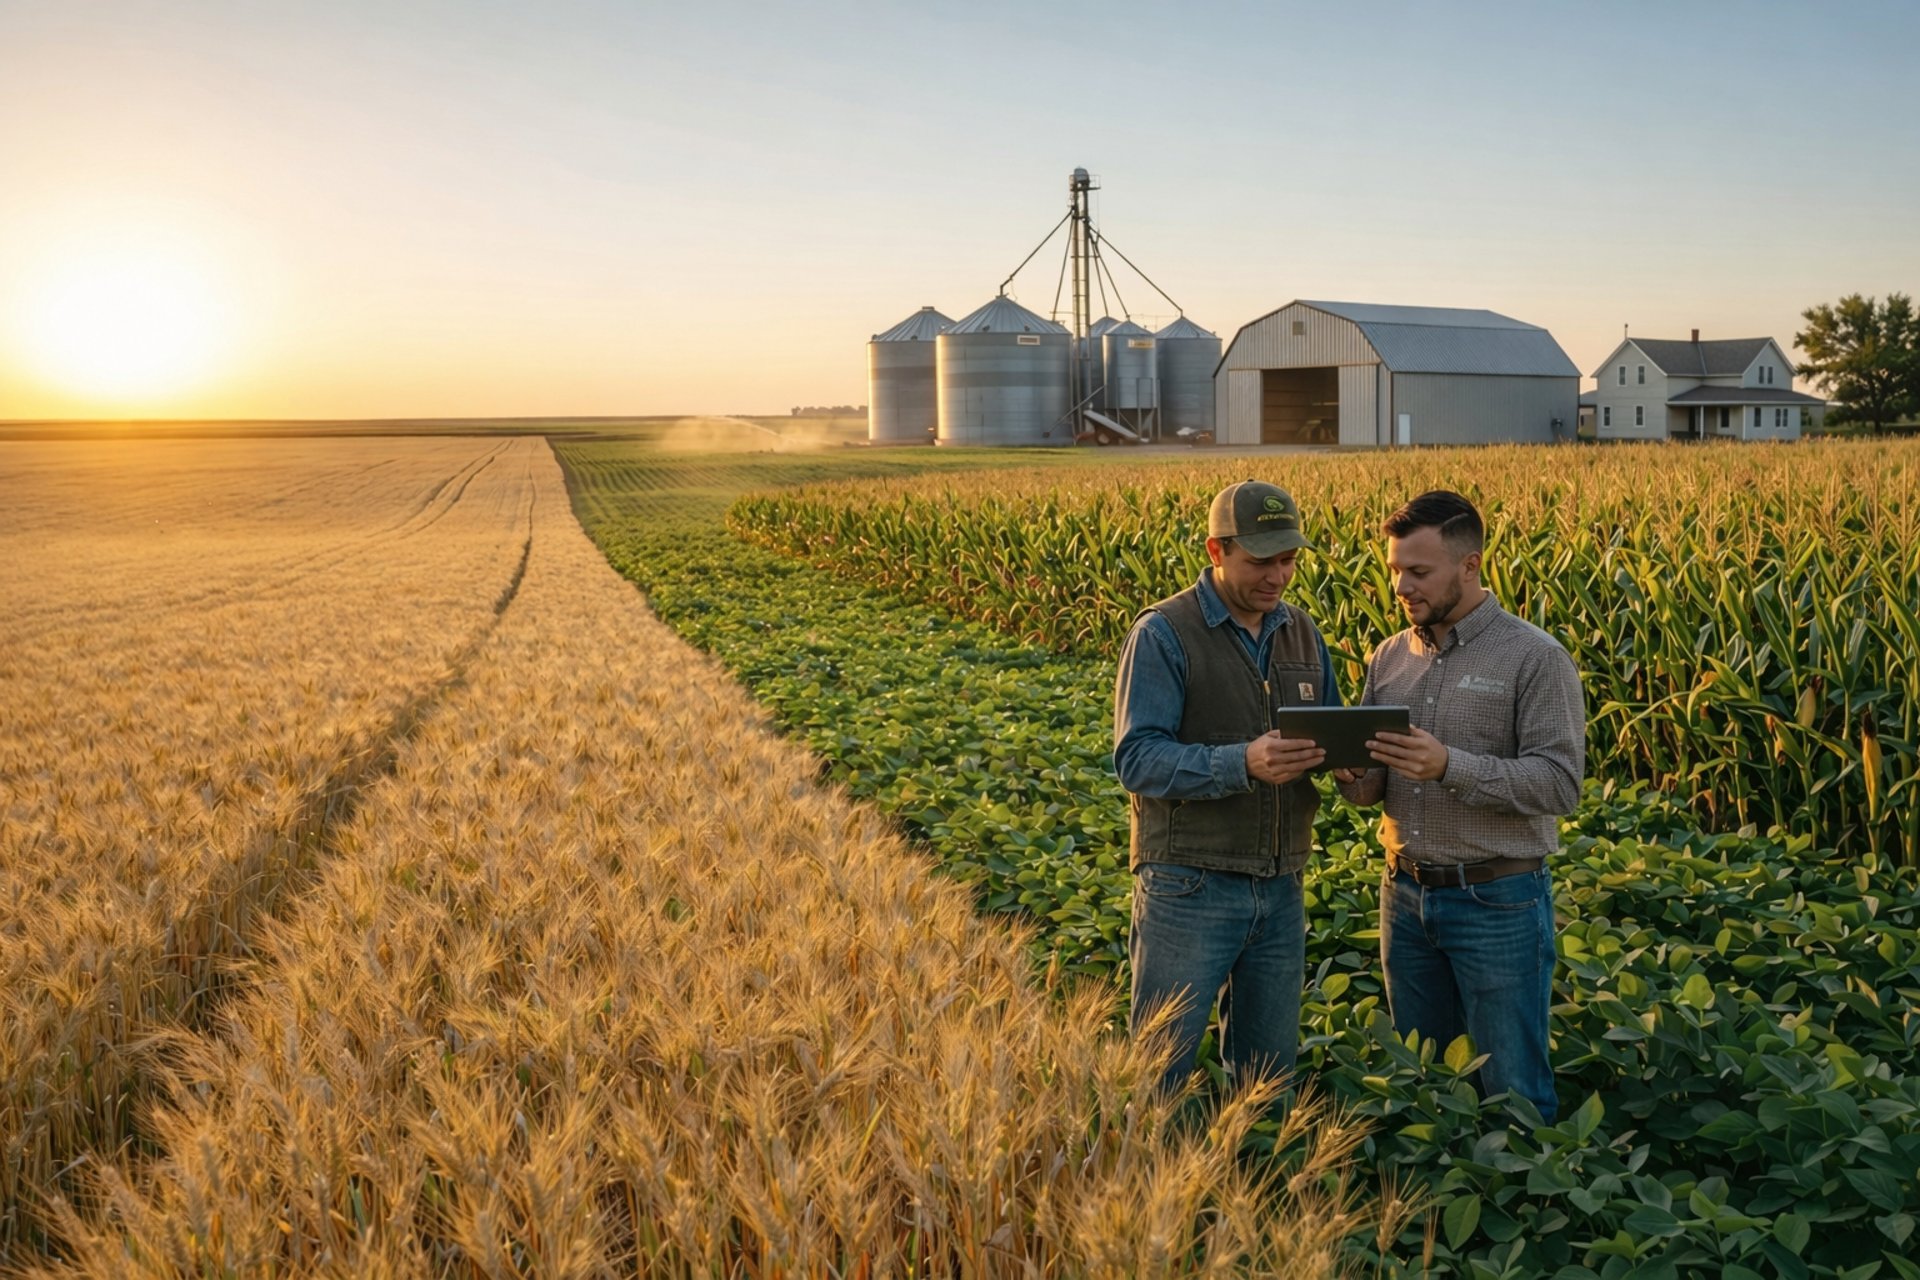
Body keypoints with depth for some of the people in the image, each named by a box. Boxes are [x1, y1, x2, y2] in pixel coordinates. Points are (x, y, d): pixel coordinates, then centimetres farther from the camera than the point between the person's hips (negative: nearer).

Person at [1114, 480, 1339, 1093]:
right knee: (1158, 1070, 0)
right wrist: (1242, 763, -30)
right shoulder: (1162, 634, -10)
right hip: (1189, 887, -6)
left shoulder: (1302, 632, 11)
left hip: (1280, 888, 6)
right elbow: (1136, 759, -17)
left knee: (1269, 1069, 15)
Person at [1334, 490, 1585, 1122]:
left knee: (1512, 1091, 6)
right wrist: (1357, 780, -12)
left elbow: (1559, 784, -16)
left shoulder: (1536, 658, -10)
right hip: (1406, 897, 6)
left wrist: (1450, 767, -27)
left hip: (1499, 902, -5)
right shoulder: (1388, 659, 8)